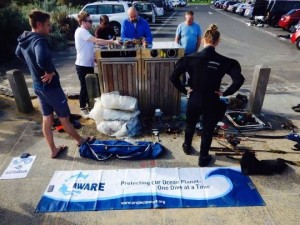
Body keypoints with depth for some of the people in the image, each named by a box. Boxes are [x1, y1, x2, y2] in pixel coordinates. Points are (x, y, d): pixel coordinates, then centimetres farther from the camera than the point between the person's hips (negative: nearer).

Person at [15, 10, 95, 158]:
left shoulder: (24, 40, 6)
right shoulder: (39, 40, -23)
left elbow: (18, 53, 27)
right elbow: (42, 59, -44)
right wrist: (50, 71, -25)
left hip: (38, 85, 9)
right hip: (50, 85, -9)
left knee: (47, 118, 15)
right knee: (64, 117, 8)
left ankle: (54, 150, 27)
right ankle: (80, 140, 29)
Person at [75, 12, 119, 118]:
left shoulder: (84, 32, 16)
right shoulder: (81, 31, -16)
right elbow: (97, 41, -26)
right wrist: (113, 42, -27)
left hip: (88, 64, 9)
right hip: (82, 65, -9)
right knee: (84, 87, -1)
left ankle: (89, 104, 31)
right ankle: (83, 109, 11)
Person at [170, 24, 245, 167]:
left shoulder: (191, 58, -11)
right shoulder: (224, 62, -12)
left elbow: (173, 77, -14)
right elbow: (239, 80, -20)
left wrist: (184, 90, -2)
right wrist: (225, 93, -7)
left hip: (194, 100, 2)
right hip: (212, 102, -1)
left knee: (190, 125, 27)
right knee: (207, 131, 17)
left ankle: (187, 147, 51)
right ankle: (203, 158, 33)